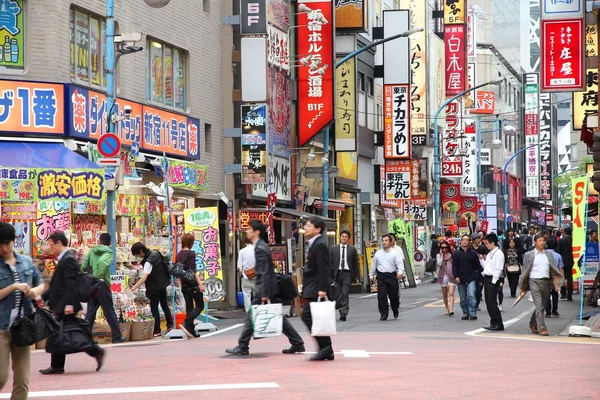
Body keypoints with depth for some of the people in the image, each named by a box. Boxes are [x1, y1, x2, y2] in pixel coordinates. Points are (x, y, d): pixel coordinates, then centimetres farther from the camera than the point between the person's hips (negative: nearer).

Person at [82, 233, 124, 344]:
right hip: (102, 284, -4)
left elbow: (84, 266, 1)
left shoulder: (92, 251, 9)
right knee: (109, 311, 4)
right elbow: (102, 262, -25)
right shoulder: (108, 252, -5)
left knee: (90, 312, 9)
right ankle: (117, 337, 9)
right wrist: (99, 277, -17)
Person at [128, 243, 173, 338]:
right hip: (163, 283, 9)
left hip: (155, 287, -9)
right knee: (164, 305, 20)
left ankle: (157, 331, 2)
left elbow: (144, 278, -35)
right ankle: (169, 325, 30)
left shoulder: (148, 262, -27)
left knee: (154, 309, -1)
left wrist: (134, 287, -40)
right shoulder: (155, 253, -3)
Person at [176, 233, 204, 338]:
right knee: (200, 306, 3)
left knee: (189, 307, 10)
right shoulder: (191, 253, -13)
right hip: (193, 285, -7)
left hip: (184, 285, 7)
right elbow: (193, 270, -19)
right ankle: (187, 324, -15)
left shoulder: (178, 255, 7)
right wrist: (200, 284, -20)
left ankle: (191, 331, 8)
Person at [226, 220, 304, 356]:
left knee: (251, 317, -3)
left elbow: (264, 273, -22)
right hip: (268, 287, 10)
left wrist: (264, 294, -24)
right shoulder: (261, 246, 14)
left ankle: (242, 347, 2)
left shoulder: (260, 249, -17)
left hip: (264, 288, -10)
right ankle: (297, 344, 11)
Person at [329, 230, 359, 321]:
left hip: (347, 273, -2)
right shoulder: (333, 248, 7)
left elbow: (355, 263, 8)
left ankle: (344, 313, -18)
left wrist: (356, 276, 6)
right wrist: (330, 275, -3)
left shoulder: (352, 249, 6)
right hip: (337, 273, 2)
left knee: (345, 294, -14)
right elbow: (330, 262, 5)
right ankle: (342, 313, 16)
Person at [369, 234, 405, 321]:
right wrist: (371, 275, 20)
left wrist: (400, 272, -25)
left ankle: (395, 311, 31)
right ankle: (383, 314, -2)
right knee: (381, 296, -7)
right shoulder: (378, 254, 12)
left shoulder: (395, 253, 2)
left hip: (392, 276, -2)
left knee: (393, 295, 5)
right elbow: (373, 265, 20)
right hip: (381, 276, 2)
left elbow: (400, 264, -8)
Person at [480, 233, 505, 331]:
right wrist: (481, 259, 12)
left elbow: (498, 269, -16)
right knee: (488, 302, 11)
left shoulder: (498, 253, -12)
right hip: (487, 279, 9)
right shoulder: (490, 254, 17)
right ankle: (493, 323, 17)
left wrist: (494, 281, -18)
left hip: (493, 280, -9)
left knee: (492, 302, -10)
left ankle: (499, 324, -6)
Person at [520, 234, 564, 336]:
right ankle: (542, 328, -15)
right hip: (534, 282, -4)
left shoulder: (549, 254, 11)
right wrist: (522, 287, 6)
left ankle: (533, 324, 33)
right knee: (539, 306, -13)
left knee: (542, 306, 12)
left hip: (546, 282, 4)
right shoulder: (529, 255, 2)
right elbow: (525, 271, 6)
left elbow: (554, 269, 10)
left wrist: (556, 283, -2)